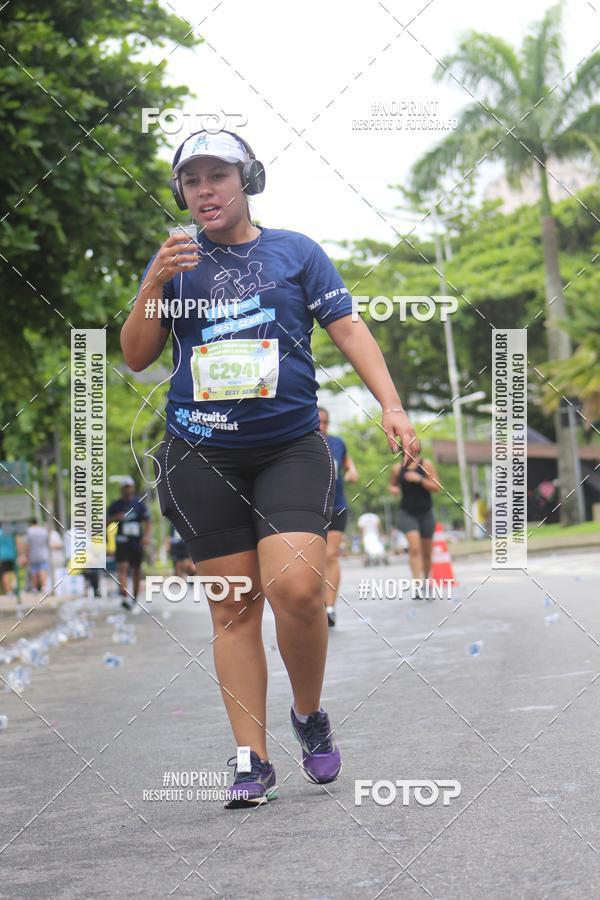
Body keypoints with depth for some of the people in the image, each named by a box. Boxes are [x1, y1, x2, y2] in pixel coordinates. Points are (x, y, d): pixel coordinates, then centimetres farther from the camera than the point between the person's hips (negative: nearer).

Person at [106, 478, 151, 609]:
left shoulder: (139, 503, 6)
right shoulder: (116, 505, 4)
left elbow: (148, 521, 3)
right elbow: (106, 522, 7)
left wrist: (146, 535, -14)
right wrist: (115, 518, -14)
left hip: (137, 540, 2)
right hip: (122, 540, -2)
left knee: (136, 569, 9)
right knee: (123, 567, -19)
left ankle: (134, 596, 23)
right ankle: (125, 596, -31)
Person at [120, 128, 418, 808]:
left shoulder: (295, 252, 8)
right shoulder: (174, 260, 11)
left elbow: (348, 329, 5)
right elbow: (135, 357, 7)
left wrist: (391, 404, -8)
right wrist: (154, 286, -9)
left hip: (291, 447, -1)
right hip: (201, 457, 1)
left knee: (297, 589, -17)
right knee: (233, 605, -1)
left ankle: (309, 714, 9)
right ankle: (252, 761, 4)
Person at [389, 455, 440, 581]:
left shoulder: (426, 465, -3)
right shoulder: (397, 468, 2)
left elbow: (436, 487, -6)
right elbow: (392, 484, 19)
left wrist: (420, 479, -20)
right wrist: (393, 489, -4)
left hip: (426, 513, 1)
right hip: (407, 513, -1)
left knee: (427, 552, 11)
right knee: (414, 548, -19)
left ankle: (426, 578, 33)